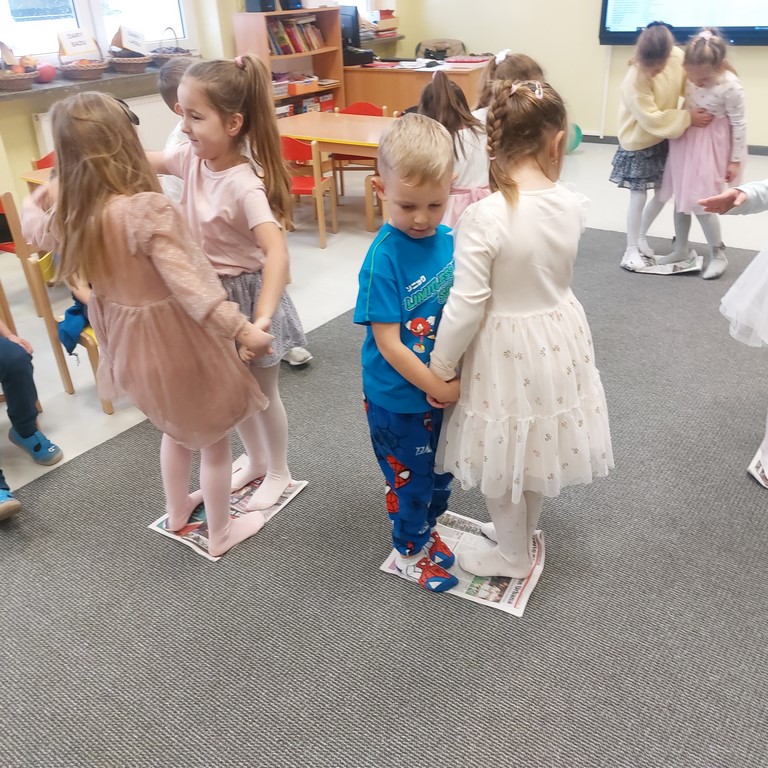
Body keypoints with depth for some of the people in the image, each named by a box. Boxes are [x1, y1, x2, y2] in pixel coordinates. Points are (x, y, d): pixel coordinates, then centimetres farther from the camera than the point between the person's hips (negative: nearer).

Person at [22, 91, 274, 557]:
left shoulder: (72, 213, -5)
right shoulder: (148, 209, -28)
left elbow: (34, 226, 17)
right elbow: (187, 283, -32)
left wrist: (46, 195, 27)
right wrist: (241, 329, -29)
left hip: (132, 340, 7)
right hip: (178, 339, -7)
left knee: (177, 427, 31)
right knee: (214, 438, 15)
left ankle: (177, 511, 51)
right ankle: (221, 533, 32)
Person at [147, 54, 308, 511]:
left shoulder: (244, 185, -29)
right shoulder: (191, 158, -7)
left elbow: (277, 253, -40)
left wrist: (261, 321, -50)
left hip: (246, 295, -7)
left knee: (262, 393, 12)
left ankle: (279, 472, 35)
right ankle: (256, 460, 44)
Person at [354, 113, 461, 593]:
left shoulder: (450, 241, -7)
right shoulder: (384, 257, -24)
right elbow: (388, 344, -23)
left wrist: (457, 378, -9)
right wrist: (440, 388, -18)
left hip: (445, 388, 6)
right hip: (399, 398, -6)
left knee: (442, 471, 25)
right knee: (410, 478, 15)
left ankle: (428, 529, 52)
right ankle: (410, 552, 41)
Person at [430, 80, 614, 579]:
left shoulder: (483, 217, -24)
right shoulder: (574, 206, -9)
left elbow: (467, 304, -23)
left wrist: (441, 365, -9)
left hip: (505, 347, -5)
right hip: (559, 336, 6)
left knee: (503, 456, 16)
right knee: (536, 442, 26)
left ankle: (514, 556, 37)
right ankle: (524, 529, 50)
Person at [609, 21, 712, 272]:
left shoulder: (678, 57, -14)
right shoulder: (634, 80, -29)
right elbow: (651, 120, -26)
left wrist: (697, 108, -12)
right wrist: (687, 118, -24)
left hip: (664, 139, 6)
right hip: (638, 144, -6)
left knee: (663, 193, 12)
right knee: (639, 197, -2)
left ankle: (641, 238, 31)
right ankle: (632, 249, 11)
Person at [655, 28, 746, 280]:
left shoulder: (731, 87, -24)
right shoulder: (692, 72, -11)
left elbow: (739, 124, -15)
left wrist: (735, 160, -12)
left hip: (710, 146, -6)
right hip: (685, 139, 6)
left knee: (699, 202, -6)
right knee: (681, 198, 13)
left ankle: (718, 255, 12)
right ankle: (681, 250, 29)